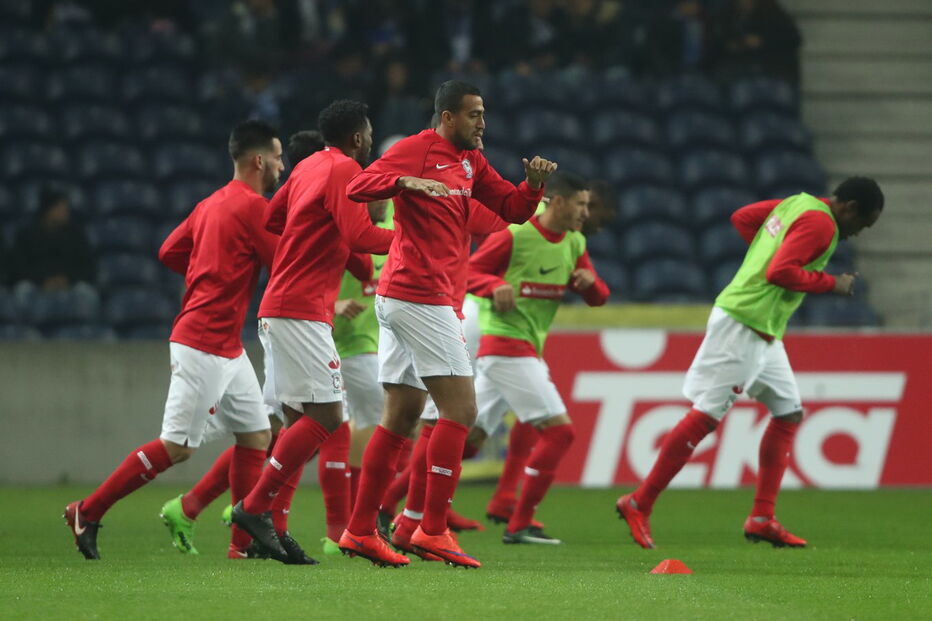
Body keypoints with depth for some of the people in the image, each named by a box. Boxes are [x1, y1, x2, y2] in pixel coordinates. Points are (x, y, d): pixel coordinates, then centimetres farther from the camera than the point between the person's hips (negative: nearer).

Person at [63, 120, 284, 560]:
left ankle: (246, 541, 9)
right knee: (176, 446, -7)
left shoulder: (212, 204, 13)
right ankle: (88, 512, 0)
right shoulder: (252, 207, -14)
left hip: (225, 346, 10)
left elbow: (170, 252, 16)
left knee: (256, 436, 9)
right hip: (204, 344, -10)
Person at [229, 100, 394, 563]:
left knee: (302, 421, 8)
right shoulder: (343, 169, -9)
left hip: (278, 311, 10)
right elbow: (359, 236, -19)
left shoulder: (307, 167, 17)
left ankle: (267, 525, 3)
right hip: (301, 312, -10)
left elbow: (269, 220, 25)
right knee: (326, 417, -12)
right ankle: (254, 508, -13)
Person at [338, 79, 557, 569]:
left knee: (402, 417, 11)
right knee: (460, 409, -11)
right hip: (419, 296, -10)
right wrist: (407, 181, -35)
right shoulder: (415, 150, -8)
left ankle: (360, 530, 12)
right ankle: (432, 529, -12)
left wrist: (534, 182, -2)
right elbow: (358, 186, -19)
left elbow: (513, 209, 18)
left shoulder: (470, 162, 18)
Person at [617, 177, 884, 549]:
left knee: (789, 413, 12)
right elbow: (780, 273, -24)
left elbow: (741, 218, 20)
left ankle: (762, 519, 13)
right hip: (744, 326, -11)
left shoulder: (796, 204, 13)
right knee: (706, 415, -8)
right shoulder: (819, 224, -15)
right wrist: (832, 284, -14)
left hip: (763, 334, 11)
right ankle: (638, 505, -4)